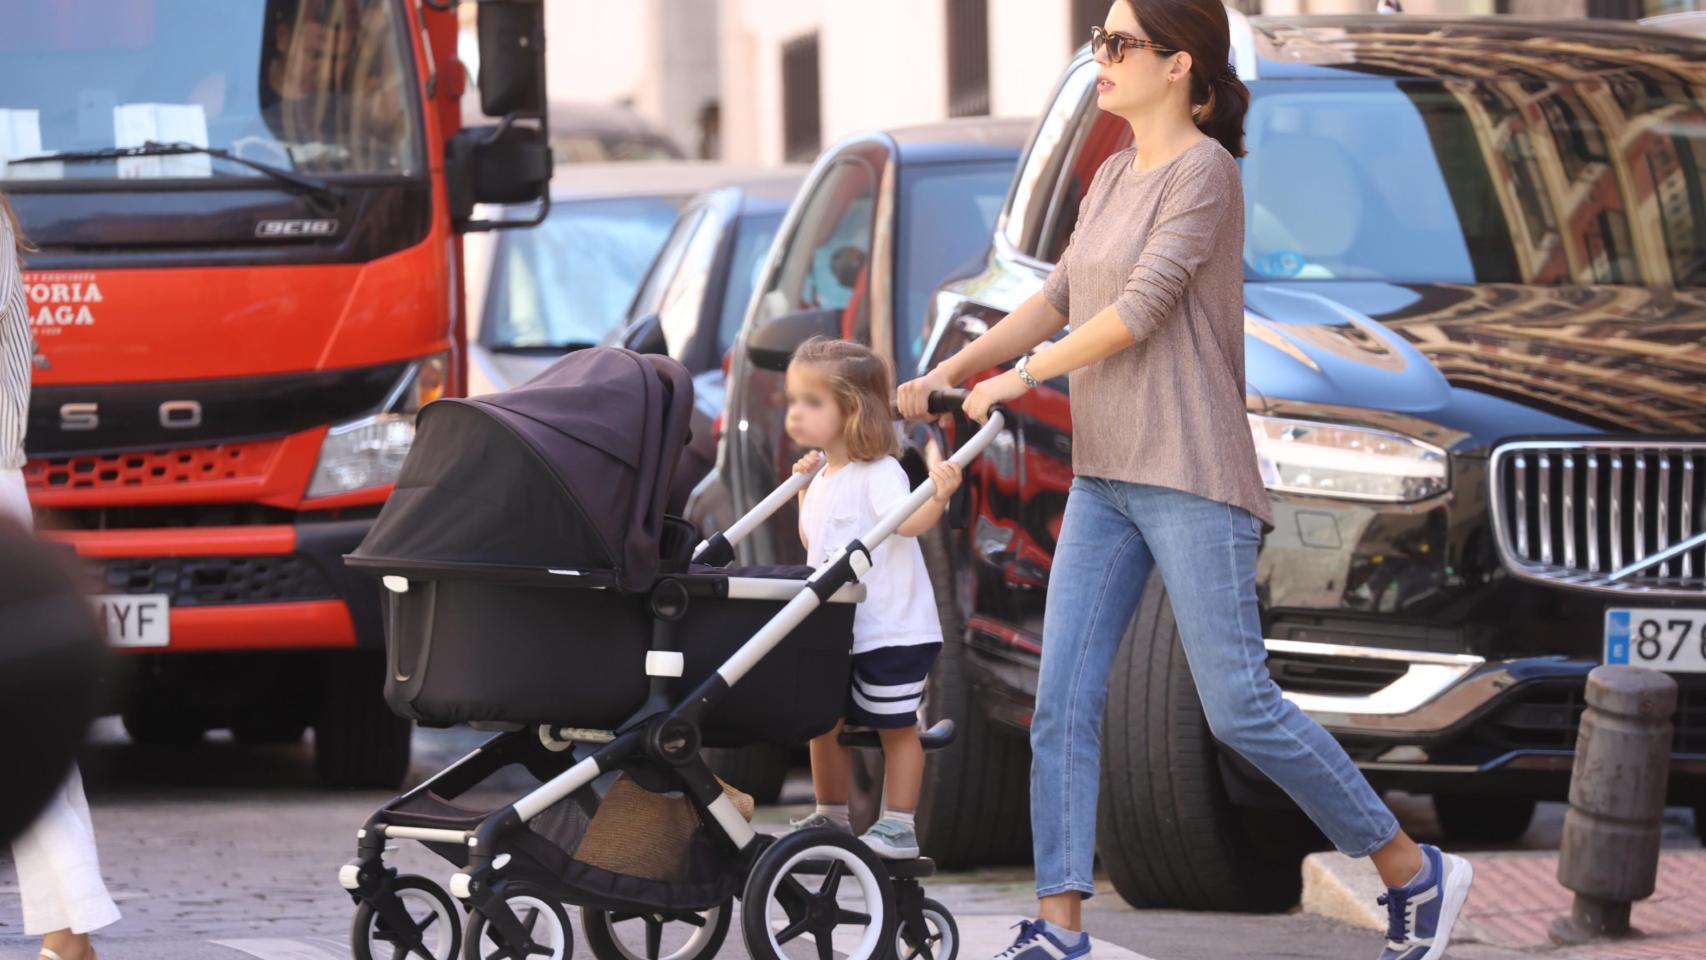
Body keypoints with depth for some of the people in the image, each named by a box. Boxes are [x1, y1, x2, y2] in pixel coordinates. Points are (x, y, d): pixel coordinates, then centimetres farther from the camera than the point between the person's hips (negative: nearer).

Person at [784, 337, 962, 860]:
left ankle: (898, 826, 4)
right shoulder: (825, 478, 13)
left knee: (895, 726, 0)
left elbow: (907, 521, -30)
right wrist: (805, 487, 22)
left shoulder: (878, 474, -14)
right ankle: (831, 816, 25)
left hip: (890, 631, -9)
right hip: (836, 630, 9)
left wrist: (938, 496, -46)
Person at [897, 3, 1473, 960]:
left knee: (1241, 709, -7)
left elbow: (1142, 308, -17)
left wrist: (1021, 376, -11)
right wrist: (949, 371, 8)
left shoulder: (1205, 172, -11)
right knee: (1064, 702, -1)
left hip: (1191, 478, -8)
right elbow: (1060, 301, 17)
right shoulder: (1113, 177, 15)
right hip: (1105, 479, 8)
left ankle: (1414, 872, 7)